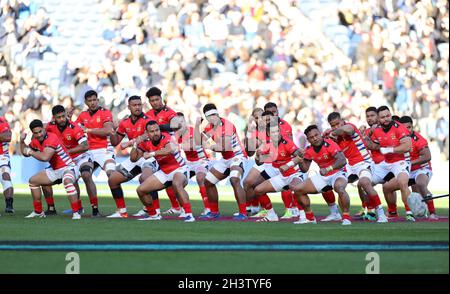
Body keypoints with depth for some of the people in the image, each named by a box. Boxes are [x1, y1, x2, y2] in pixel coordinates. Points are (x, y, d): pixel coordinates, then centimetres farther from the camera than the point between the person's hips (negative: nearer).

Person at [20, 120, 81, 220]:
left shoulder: (52, 138, -26)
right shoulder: (36, 141, 1)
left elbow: (45, 157, -39)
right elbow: (25, 153, 19)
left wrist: (30, 151, -24)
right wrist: (22, 141, 2)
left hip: (68, 167, -10)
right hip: (55, 169, 10)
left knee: (67, 181, -40)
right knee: (33, 181, 15)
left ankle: (76, 212, -35)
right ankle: (38, 212, 24)